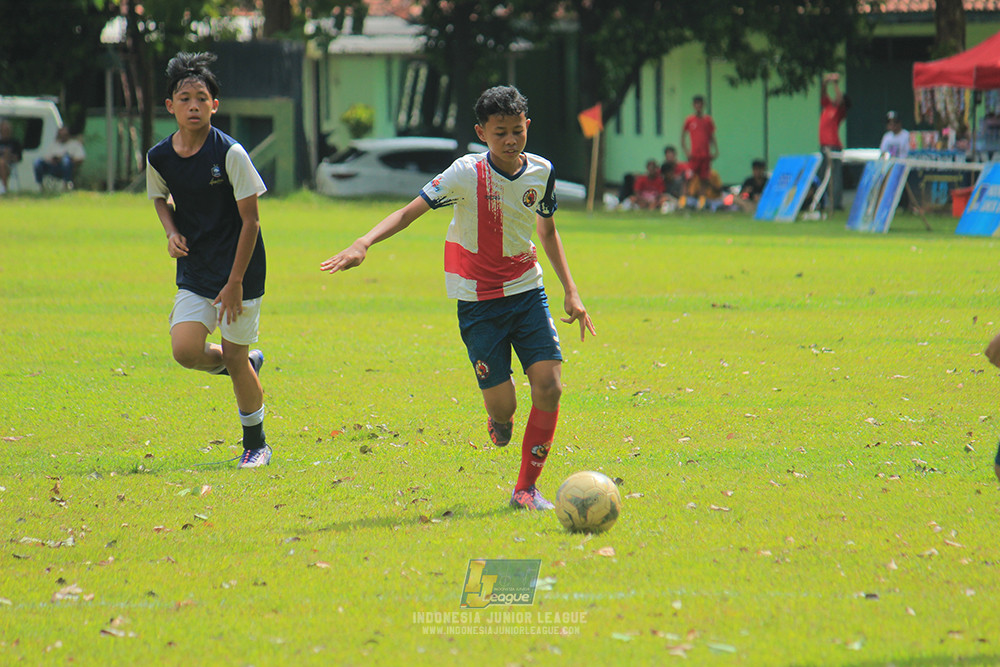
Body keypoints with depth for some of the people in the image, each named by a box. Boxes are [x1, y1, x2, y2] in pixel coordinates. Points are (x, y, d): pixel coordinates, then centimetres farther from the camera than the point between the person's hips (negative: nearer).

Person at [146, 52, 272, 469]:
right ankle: (248, 363, 20)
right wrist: (172, 232, -2)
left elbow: (250, 221, -11)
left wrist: (235, 283, -13)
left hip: (239, 271, -4)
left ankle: (255, 444, 21)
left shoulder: (230, 154, -16)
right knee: (186, 351, -12)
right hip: (194, 272, 4)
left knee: (235, 358, 1)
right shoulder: (159, 158, -3)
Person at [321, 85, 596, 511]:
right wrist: (363, 244, -40)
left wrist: (570, 291, 14)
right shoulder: (468, 174, -17)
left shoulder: (540, 172, -2)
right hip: (478, 300, -4)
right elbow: (411, 211, -25)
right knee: (502, 404, -5)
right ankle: (499, 420, 36)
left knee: (549, 386, -11)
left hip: (527, 292, 4)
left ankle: (526, 488, 4)